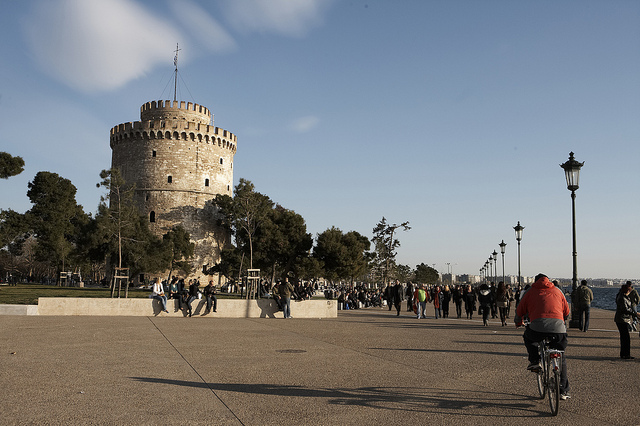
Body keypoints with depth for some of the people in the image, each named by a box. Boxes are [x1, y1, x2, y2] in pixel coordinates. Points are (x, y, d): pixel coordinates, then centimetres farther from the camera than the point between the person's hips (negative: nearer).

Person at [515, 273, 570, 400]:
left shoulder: (530, 291, 21)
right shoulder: (557, 291, 26)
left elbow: (519, 311, 27)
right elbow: (567, 312, 34)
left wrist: (518, 322, 48)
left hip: (538, 327, -2)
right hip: (558, 329, 2)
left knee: (528, 337, 34)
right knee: (561, 359, 23)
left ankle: (534, 361, 16)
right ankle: (563, 391, 22)